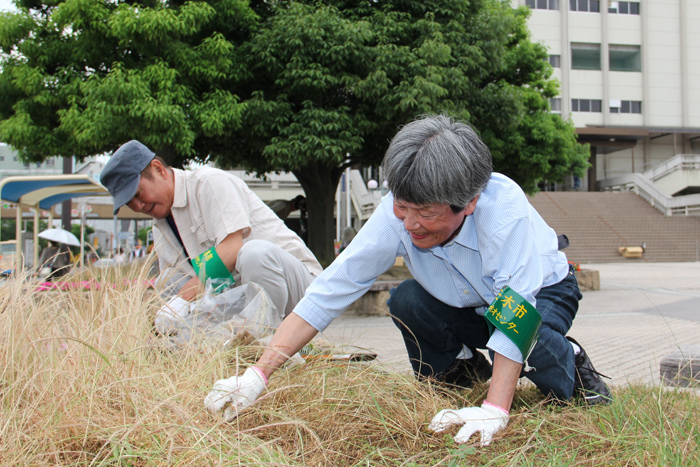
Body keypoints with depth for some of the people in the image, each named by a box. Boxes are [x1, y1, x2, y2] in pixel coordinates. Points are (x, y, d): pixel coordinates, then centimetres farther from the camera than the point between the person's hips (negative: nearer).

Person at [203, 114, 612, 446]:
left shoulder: (504, 206, -40)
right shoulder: (397, 214, -29)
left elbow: (516, 312, -41)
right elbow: (329, 291, -29)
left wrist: (494, 411, -50)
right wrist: (259, 374, -35)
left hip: (542, 293, -3)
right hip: (469, 308, 3)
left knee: (531, 336, -36)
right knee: (406, 300, -25)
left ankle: (570, 362, 1)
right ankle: (462, 370, 5)